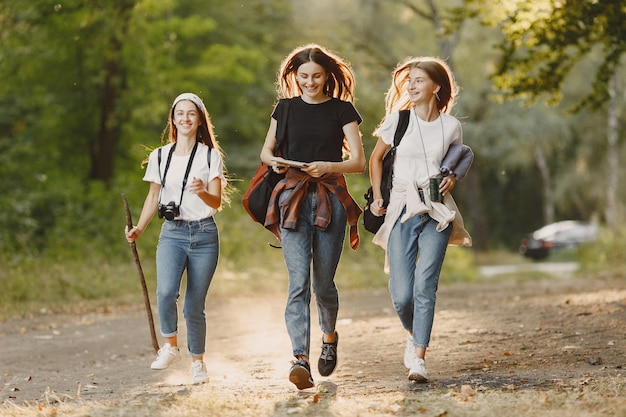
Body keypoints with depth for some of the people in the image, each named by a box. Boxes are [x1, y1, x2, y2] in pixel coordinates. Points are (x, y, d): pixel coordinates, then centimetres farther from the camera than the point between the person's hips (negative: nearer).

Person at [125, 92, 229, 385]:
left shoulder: (211, 156, 3)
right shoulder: (159, 157, 9)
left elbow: (217, 202, -3)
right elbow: (153, 197, 17)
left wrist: (202, 192, -25)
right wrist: (138, 229, 3)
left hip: (204, 234, -1)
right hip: (172, 233, 1)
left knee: (194, 305, -1)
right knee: (166, 291, -24)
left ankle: (197, 361, 17)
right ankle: (170, 346, -5)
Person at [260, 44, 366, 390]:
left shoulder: (342, 110, 5)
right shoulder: (286, 108, 11)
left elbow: (358, 161, 0)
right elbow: (266, 151, 19)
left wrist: (328, 166, -18)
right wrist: (274, 162, -4)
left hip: (330, 201, -1)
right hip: (293, 199, 1)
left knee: (323, 282, 4)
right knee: (298, 282, -13)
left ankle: (329, 336, 35)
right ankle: (301, 360, -23)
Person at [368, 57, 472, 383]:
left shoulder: (451, 126, 3)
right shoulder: (397, 120, 1)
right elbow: (376, 158, 15)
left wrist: (452, 178, 0)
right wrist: (377, 197, 8)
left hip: (437, 212, 0)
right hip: (402, 210, 0)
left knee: (425, 287, -14)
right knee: (401, 294, -6)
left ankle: (419, 359, -10)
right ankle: (413, 335, 26)